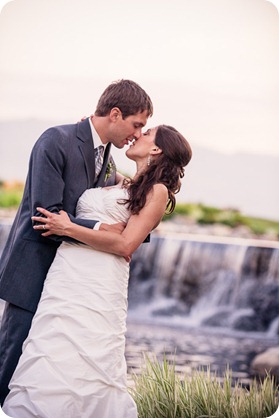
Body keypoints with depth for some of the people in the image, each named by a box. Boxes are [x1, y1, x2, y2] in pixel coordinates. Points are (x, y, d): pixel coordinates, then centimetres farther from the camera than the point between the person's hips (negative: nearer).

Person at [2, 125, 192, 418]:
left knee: (87, 370, -13)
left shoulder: (158, 191, 4)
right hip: (66, 277, 6)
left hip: (99, 284, -6)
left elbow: (125, 245, -6)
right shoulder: (119, 185, 25)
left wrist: (69, 229, -7)